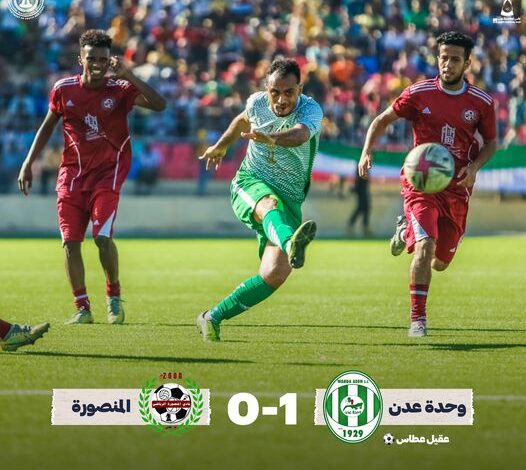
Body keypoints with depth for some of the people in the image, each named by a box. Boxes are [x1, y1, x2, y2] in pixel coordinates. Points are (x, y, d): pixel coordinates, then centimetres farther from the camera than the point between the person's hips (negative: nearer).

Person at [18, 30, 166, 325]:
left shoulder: (119, 89, -9)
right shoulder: (64, 89, -1)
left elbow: (159, 105, -24)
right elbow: (48, 126, 14)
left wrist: (127, 75, -30)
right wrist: (28, 163, 10)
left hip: (108, 170, -3)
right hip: (72, 171, 3)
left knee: (103, 236, -16)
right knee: (70, 242, -3)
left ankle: (115, 298, 5)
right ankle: (82, 308, 8)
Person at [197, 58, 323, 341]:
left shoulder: (311, 111, -15)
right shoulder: (257, 103, -3)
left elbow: (300, 135, -40)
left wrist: (269, 138, -60)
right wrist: (221, 146, 39)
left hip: (290, 200, 0)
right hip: (250, 183, 0)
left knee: (275, 274, -17)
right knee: (270, 203, -39)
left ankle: (213, 318, -2)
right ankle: (290, 243, -76)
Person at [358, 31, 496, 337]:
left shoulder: (482, 102, -2)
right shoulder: (419, 93, -6)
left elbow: (491, 142, 12)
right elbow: (383, 120, 5)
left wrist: (475, 166, -8)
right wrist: (367, 151, -11)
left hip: (457, 188, 3)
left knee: (441, 262, 12)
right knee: (426, 246, -24)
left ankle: (406, 232, 46)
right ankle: (418, 319, -13)